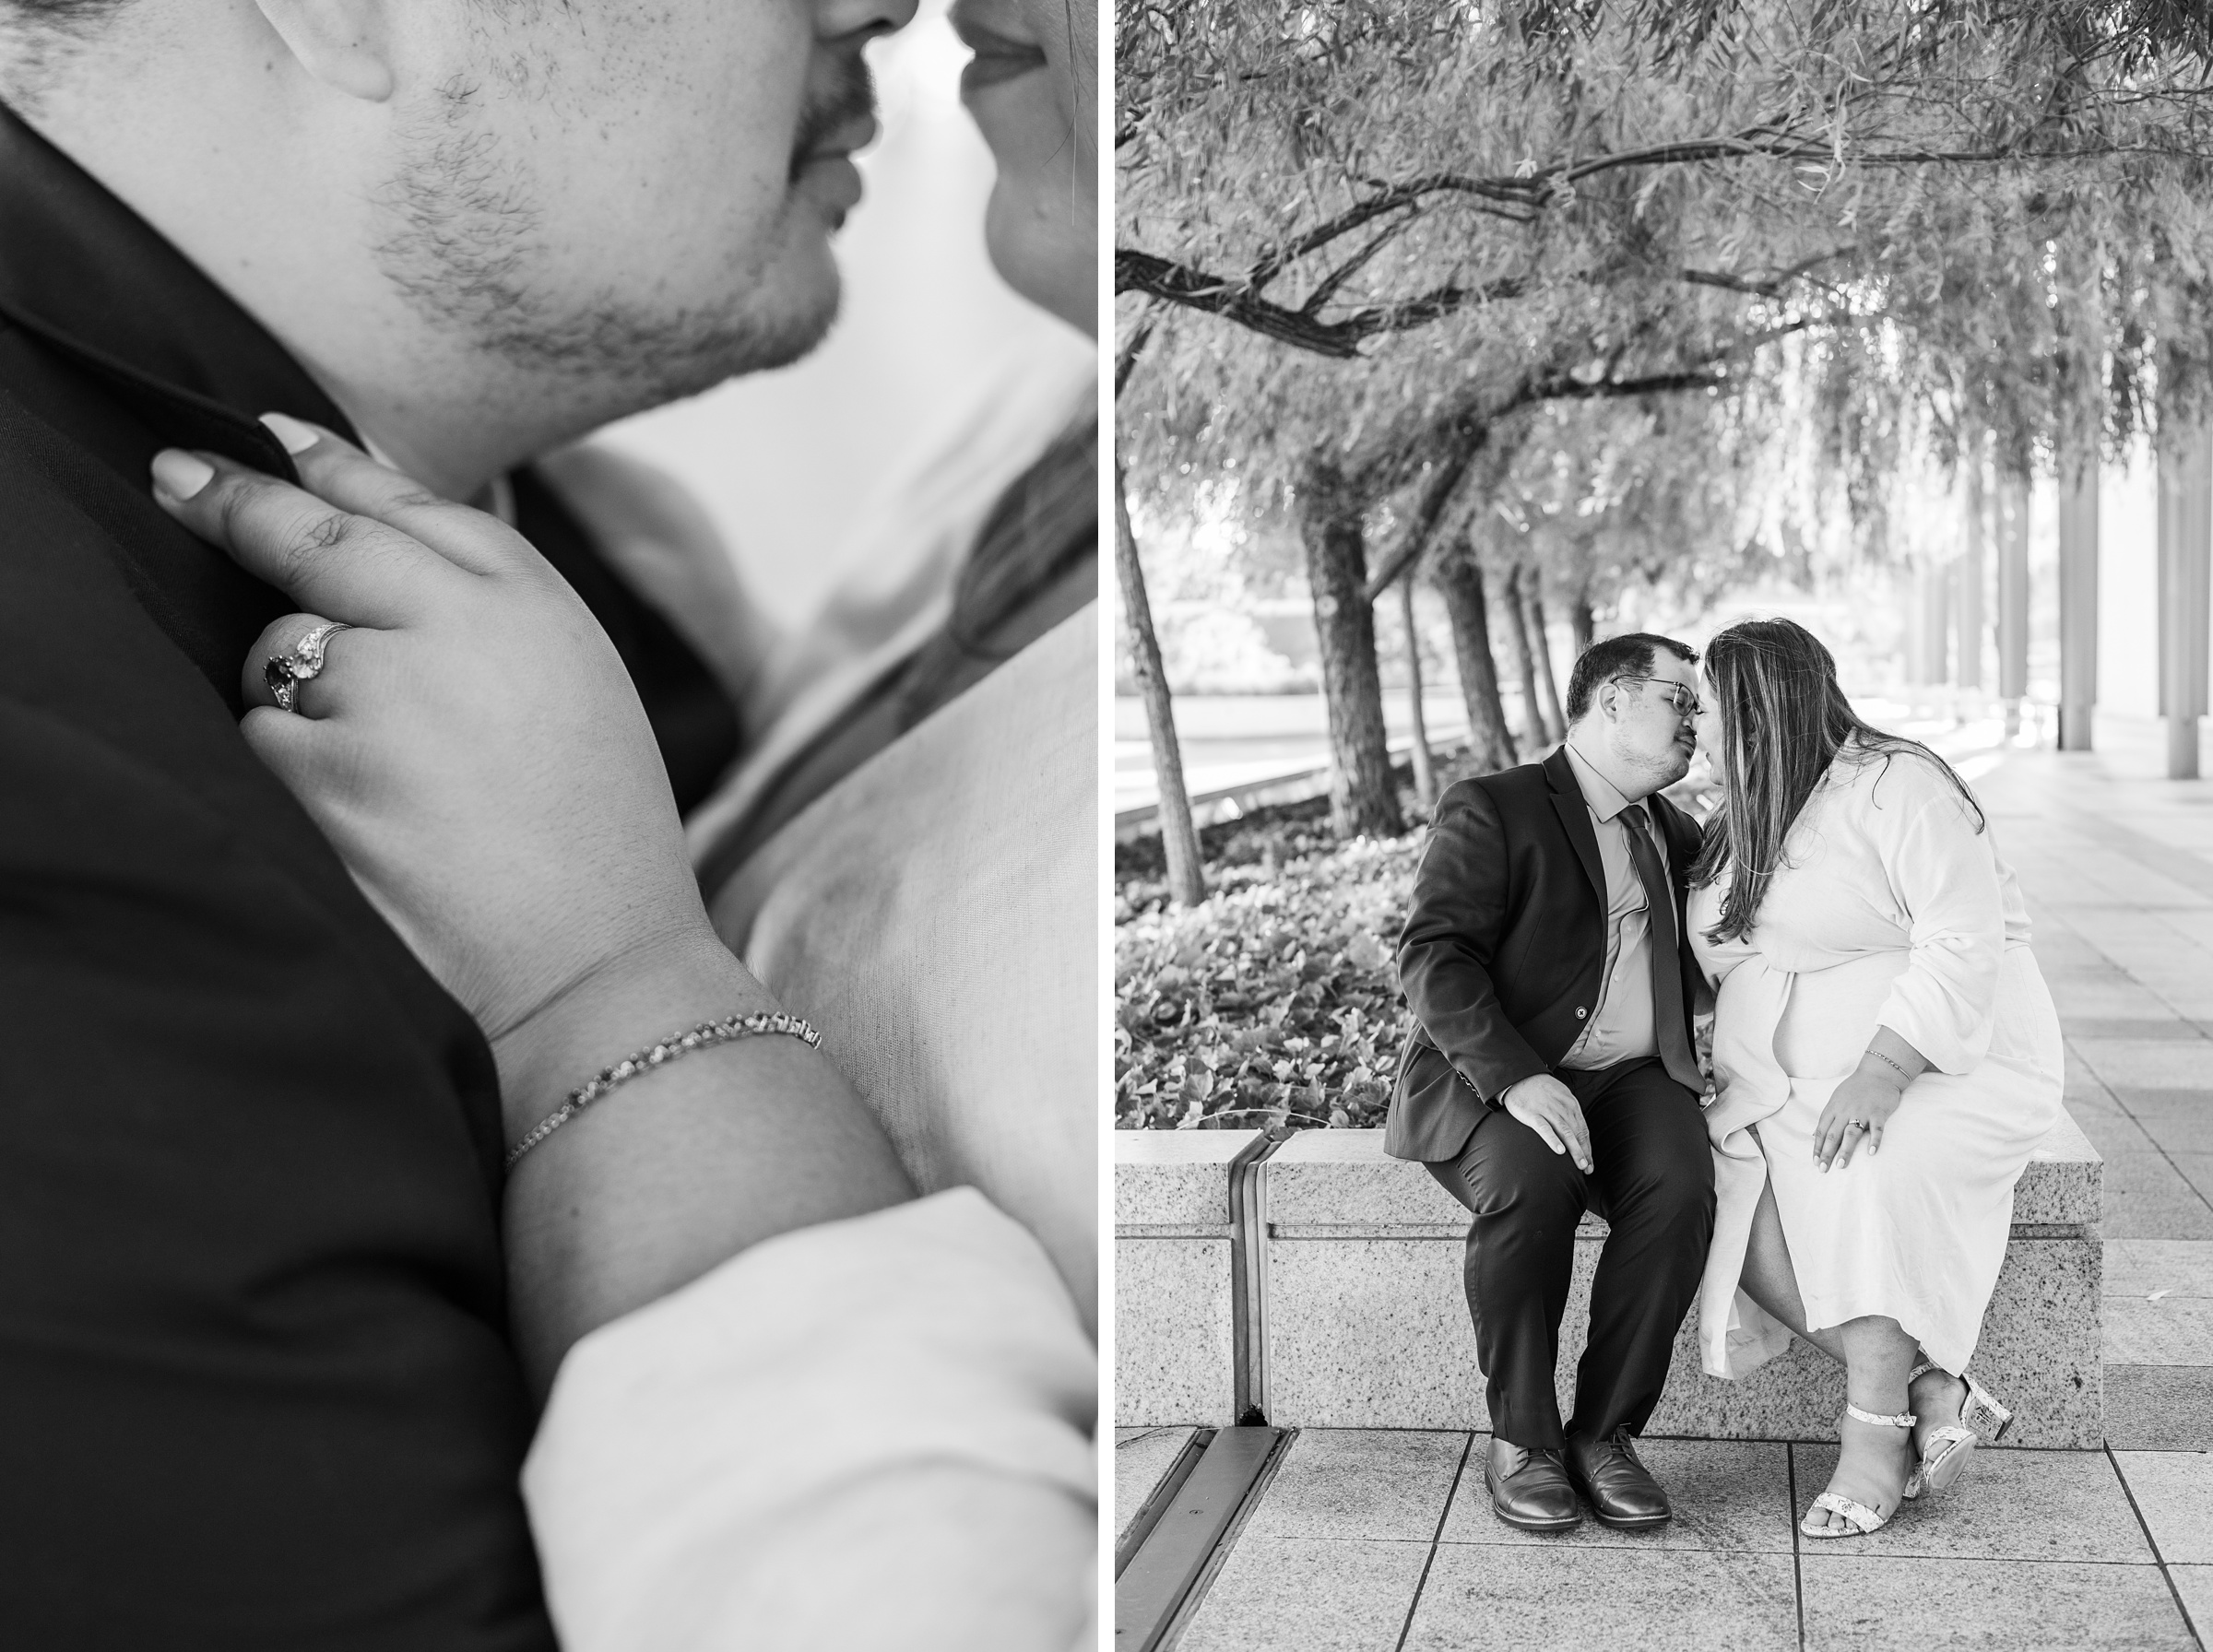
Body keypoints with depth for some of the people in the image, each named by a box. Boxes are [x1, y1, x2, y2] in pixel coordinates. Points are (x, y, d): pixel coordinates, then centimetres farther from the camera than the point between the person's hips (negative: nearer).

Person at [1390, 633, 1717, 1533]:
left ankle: (1603, 1433, -15)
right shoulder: (1489, 809, -1)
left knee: (1682, 1187, -28)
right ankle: (1521, 1441, -17)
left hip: (1631, 1082, 5)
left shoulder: (1674, 833, 21)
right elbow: (1434, 959, -14)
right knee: (1530, 1184, -35)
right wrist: (1516, 1077, -28)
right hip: (1491, 1080, -5)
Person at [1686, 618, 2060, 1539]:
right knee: (1741, 1216, -22)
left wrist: (1882, 1072, -31)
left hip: (1947, 1059, -7)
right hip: (1793, 1087, 7)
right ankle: (1930, 1388, -13)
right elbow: (1726, 962, 22)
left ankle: (1876, 1429, -24)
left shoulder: (1900, 787, -10)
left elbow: (1964, 945, -20)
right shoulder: (1744, 823, 16)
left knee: (1867, 1175, -37)